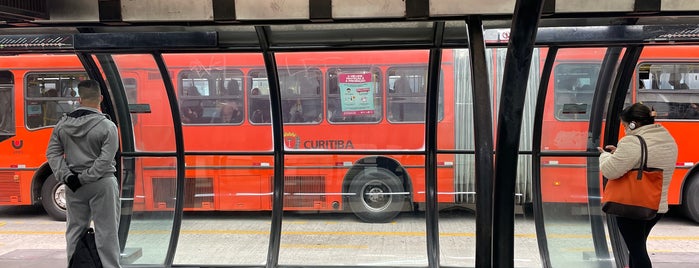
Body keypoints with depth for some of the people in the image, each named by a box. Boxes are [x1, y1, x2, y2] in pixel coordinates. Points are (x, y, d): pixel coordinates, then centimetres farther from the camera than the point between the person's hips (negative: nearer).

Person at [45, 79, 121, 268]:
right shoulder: (107, 126, -12)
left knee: (74, 231, 16)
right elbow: (105, 159, -18)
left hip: (74, 186, 5)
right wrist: (84, 178, -12)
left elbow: (52, 153, 2)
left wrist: (67, 177, -3)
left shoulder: (63, 124, 3)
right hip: (102, 183, -4)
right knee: (106, 232, 1)